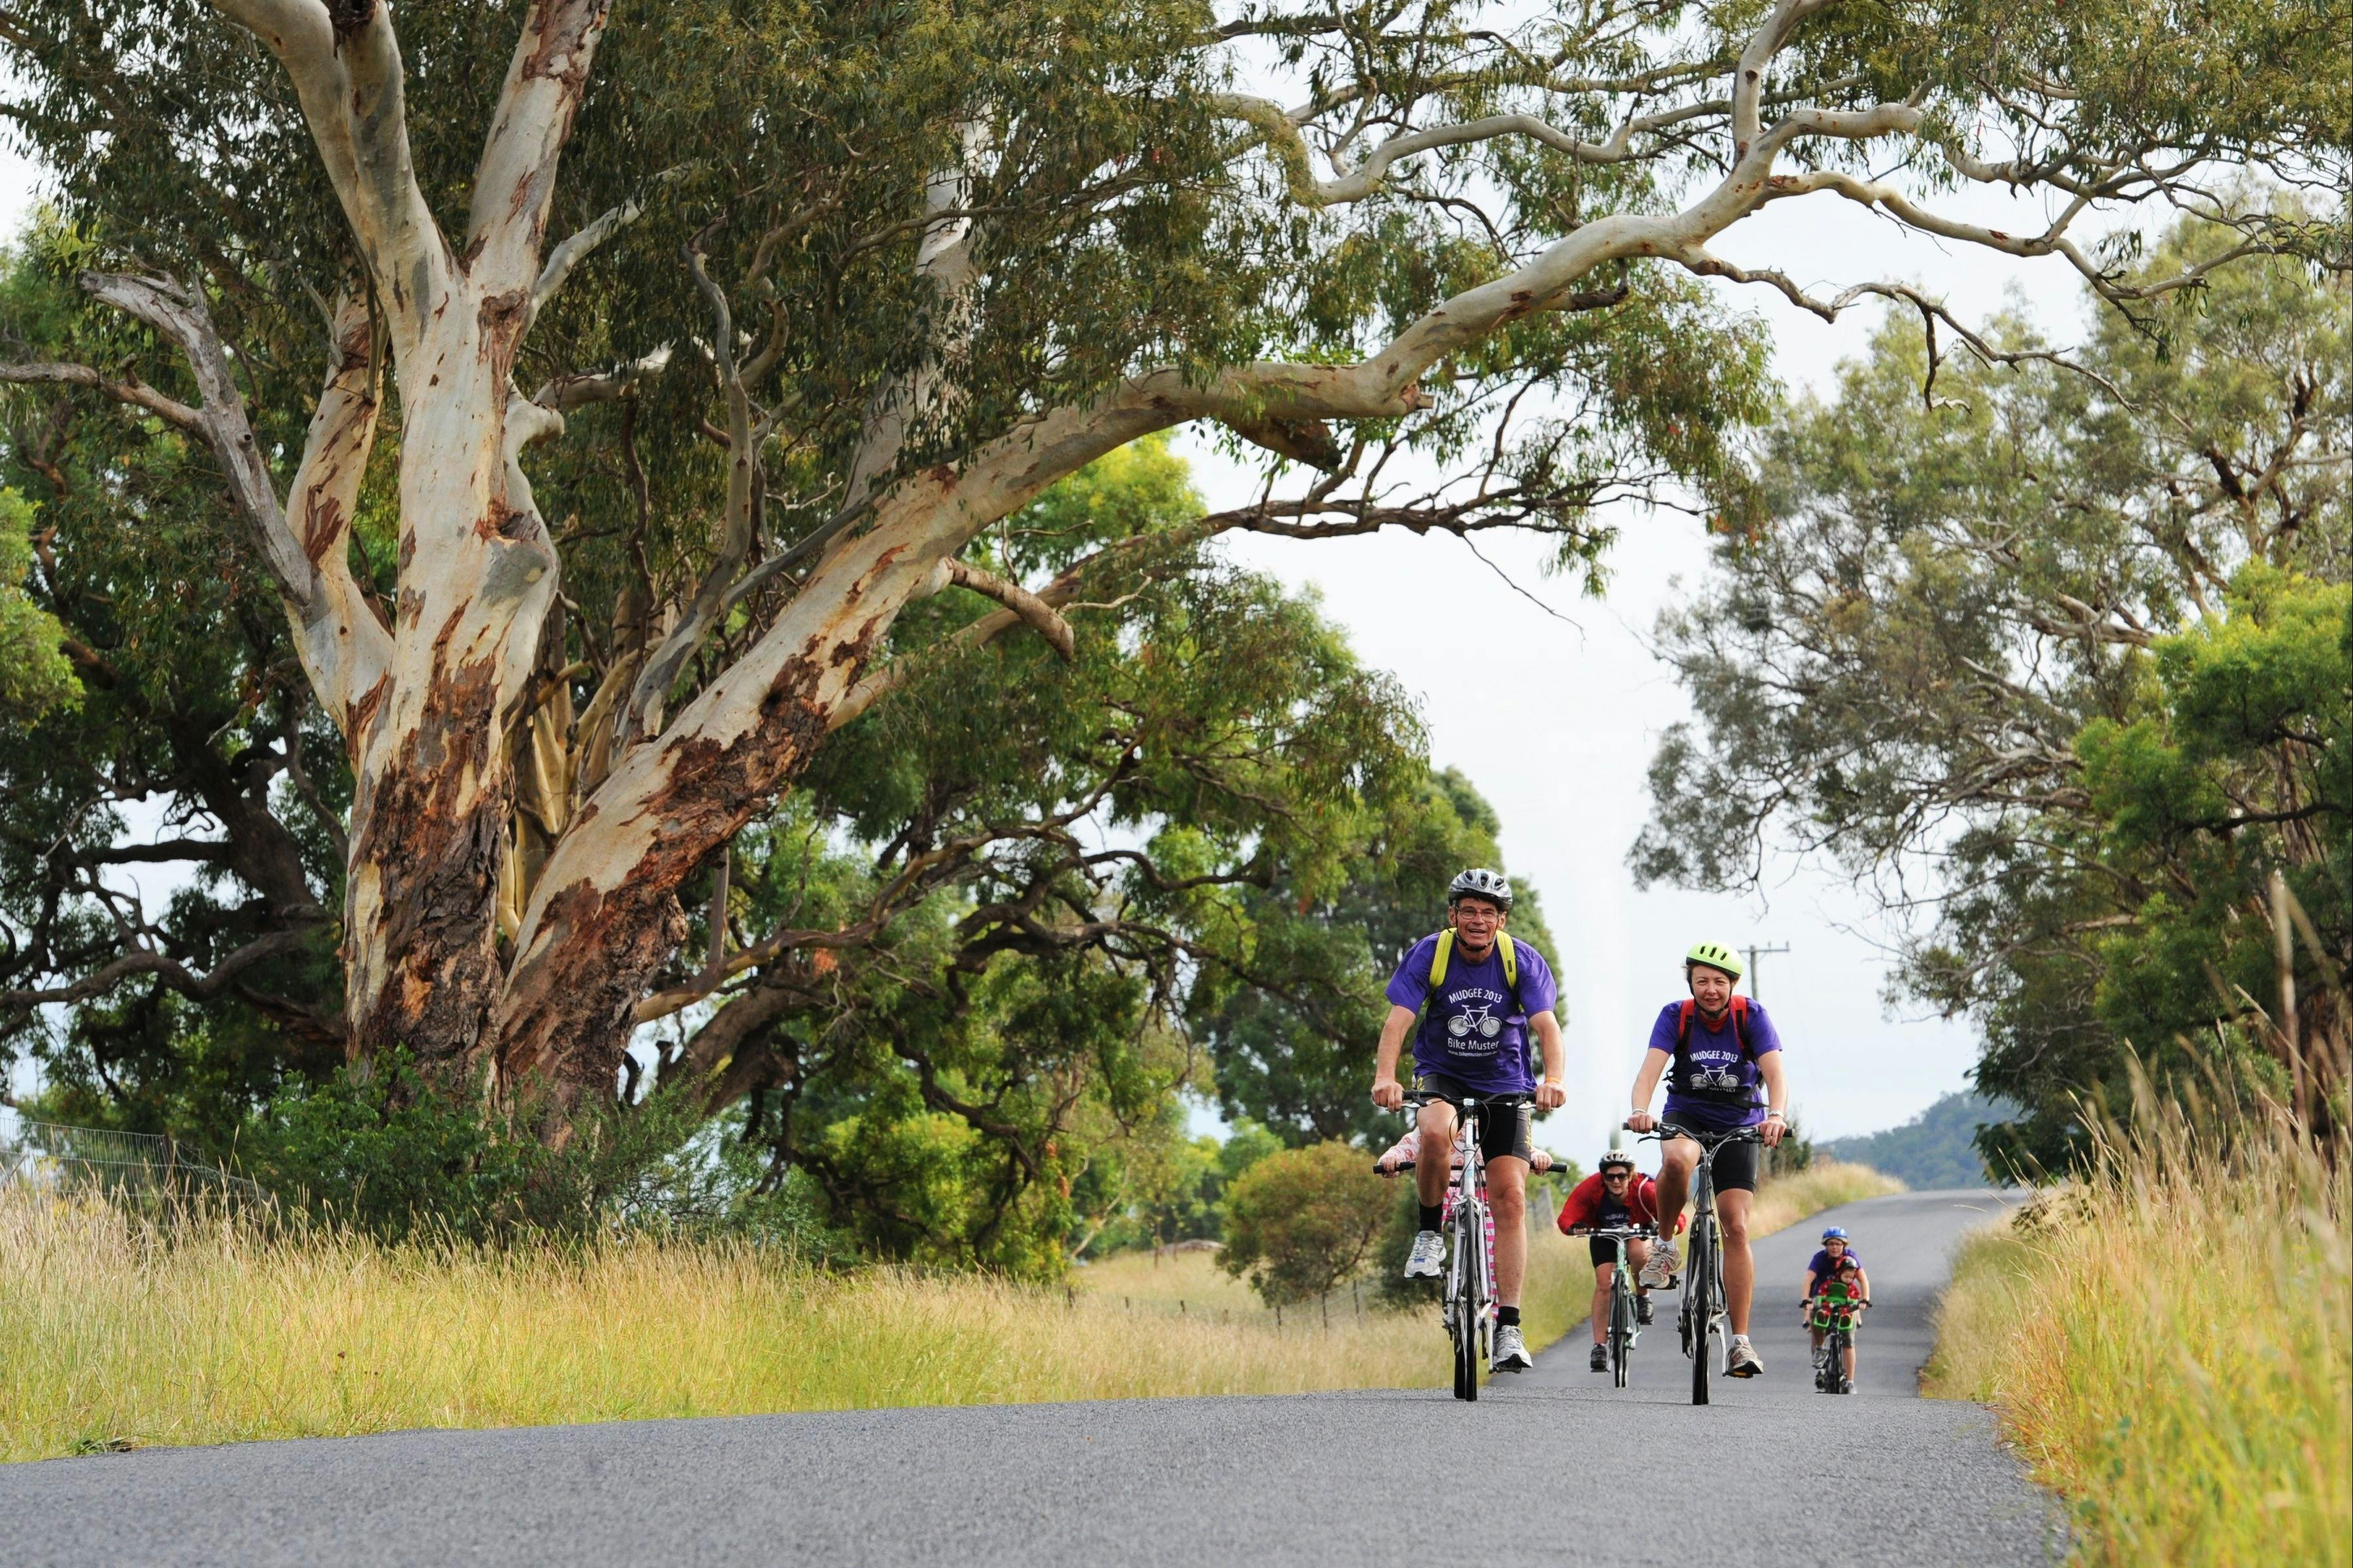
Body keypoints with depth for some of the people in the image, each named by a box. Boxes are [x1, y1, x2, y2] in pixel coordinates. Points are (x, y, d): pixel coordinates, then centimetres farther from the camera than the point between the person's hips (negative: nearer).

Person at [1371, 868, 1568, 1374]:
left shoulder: (1523, 960, -12)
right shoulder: (1428, 954, -14)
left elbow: (1546, 1025, -22)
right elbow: (1398, 1020, -24)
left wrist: (1553, 1079, -42)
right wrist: (1385, 1076, -42)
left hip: (1506, 1085, 1)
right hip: (1442, 1078, -1)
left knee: (1510, 1198, -10)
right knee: (1436, 1129, -36)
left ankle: (1508, 1328, -7)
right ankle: (1430, 1233, -11)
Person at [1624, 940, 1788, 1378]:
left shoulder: (1751, 1016, -12)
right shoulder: (1675, 1016, -12)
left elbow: (1775, 1073, -23)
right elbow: (1650, 1069, -25)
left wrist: (1777, 1115, -44)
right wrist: (1640, 1110, -46)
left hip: (1740, 1125, 0)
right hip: (1686, 1116, 0)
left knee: (1735, 1226, -11)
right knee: (1677, 1160, -38)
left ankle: (1741, 1341, -8)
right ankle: (1665, 1246, -12)